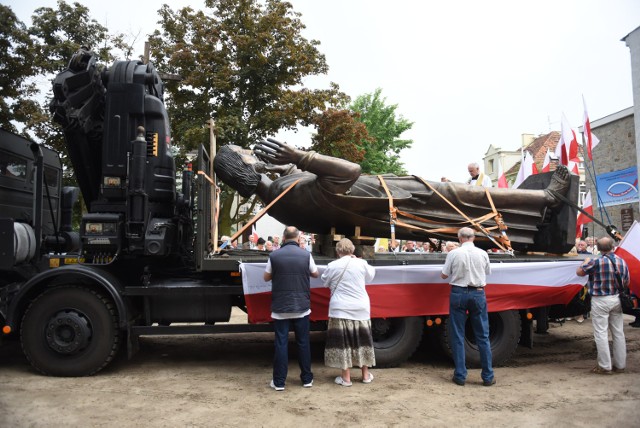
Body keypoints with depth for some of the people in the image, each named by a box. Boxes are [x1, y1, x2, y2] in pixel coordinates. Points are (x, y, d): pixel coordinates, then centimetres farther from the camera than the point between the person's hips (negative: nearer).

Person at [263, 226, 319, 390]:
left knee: (281, 344, 5)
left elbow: (266, 278, 6)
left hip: (280, 308, -1)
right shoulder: (306, 255, -6)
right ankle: (307, 379, 21)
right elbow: (316, 274, 10)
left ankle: (279, 381, 10)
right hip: (301, 307, 1)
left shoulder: (274, 255, -7)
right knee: (303, 343, 11)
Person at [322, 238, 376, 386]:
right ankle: (366, 375, 24)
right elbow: (371, 276, 16)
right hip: (361, 309, 3)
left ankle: (346, 378, 8)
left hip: (340, 310, -2)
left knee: (343, 342, 4)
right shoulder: (361, 263, -3)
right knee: (362, 341, 14)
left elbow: (325, 282, 9)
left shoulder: (332, 266, -6)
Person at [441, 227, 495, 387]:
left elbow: (444, 275, 0)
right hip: (478, 294, 2)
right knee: (483, 336, 9)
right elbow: (488, 272, 15)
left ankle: (460, 376, 10)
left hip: (458, 293, -2)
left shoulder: (453, 254, -8)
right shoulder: (482, 254, -1)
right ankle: (488, 376, 14)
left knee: (457, 336, 7)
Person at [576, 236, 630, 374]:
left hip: (600, 301, -6)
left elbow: (579, 272, -7)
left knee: (601, 334, 1)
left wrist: (586, 262, 9)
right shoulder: (622, 262, 2)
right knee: (618, 333, 14)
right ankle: (620, 365, 23)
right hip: (616, 300, 6)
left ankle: (605, 366, 5)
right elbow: (626, 283, 11)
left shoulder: (596, 262, -18)